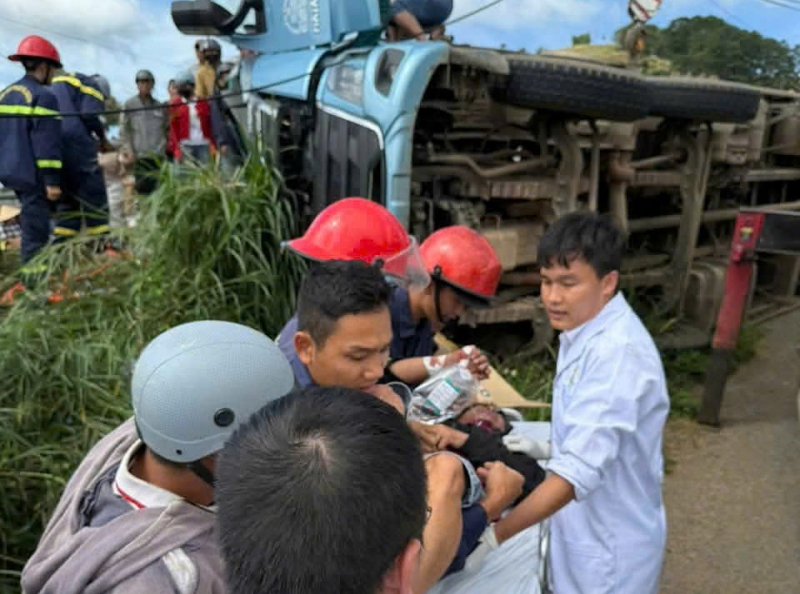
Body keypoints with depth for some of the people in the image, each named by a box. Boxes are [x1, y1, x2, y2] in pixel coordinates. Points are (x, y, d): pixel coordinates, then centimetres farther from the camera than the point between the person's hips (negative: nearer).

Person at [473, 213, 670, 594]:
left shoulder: (618, 351, -29)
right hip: (583, 528, 8)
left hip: (611, 542, -8)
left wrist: (494, 535, -33)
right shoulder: (584, 333, 1)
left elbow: (580, 470, -34)